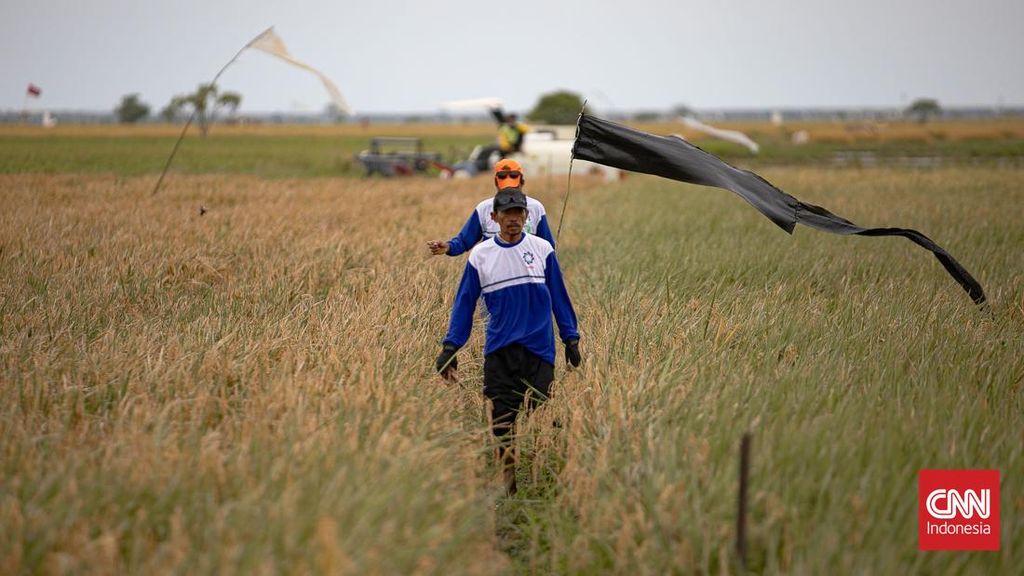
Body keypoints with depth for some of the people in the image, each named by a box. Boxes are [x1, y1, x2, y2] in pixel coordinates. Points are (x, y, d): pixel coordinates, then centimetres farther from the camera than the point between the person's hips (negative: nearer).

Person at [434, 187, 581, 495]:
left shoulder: (542, 249, 3)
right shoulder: (480, 255, 4)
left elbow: (559, 296, 8)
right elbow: (464, 304, 7)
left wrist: (571, 338, 6)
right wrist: (450, 347, 2)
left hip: (539, 348, -1)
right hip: (498, 351, 1)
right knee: (502, 420, 0)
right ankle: (508, 486, 7)